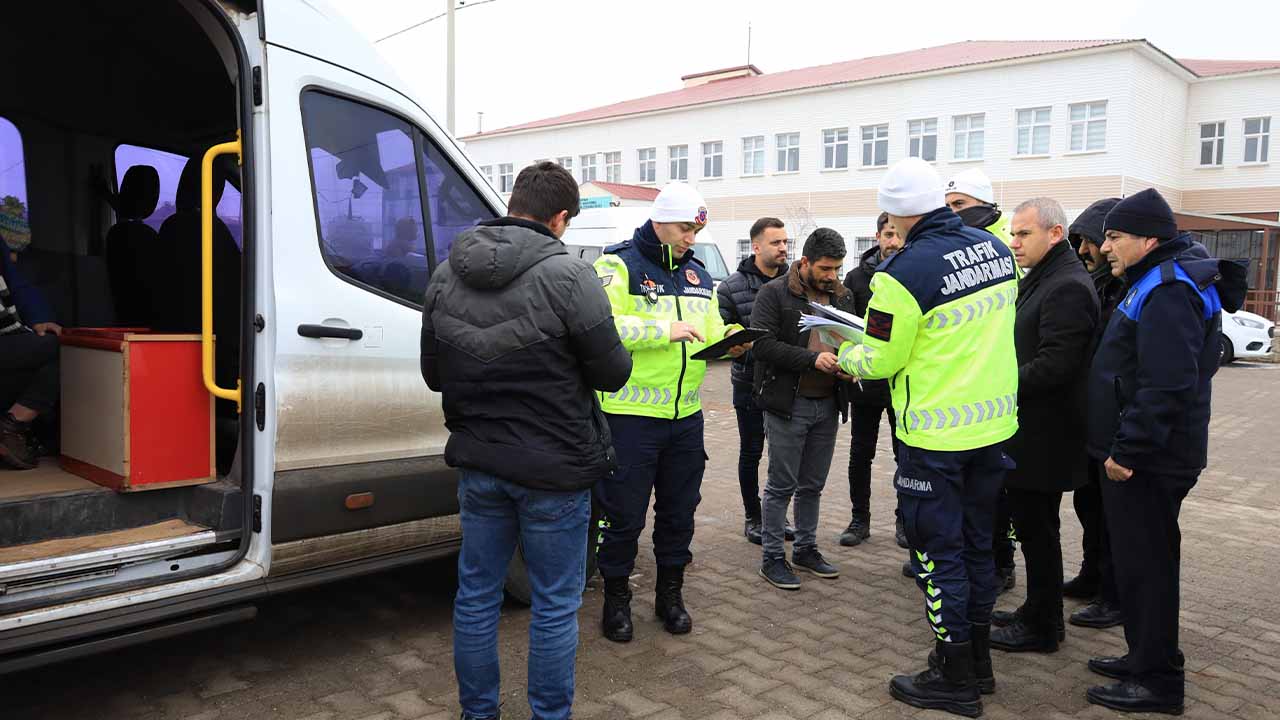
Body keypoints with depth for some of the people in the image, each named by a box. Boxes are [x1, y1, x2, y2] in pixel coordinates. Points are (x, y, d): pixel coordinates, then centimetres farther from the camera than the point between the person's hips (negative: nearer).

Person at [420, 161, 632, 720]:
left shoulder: (445, 276, 1)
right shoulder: (568, 276, -18)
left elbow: (433, 373, 9)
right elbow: (612, 372, -11)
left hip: (478, 463, 6)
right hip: (553, 469, -5)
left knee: (476, 594, 18)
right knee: (555, 605, 10)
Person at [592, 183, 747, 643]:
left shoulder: (697, 275, 14)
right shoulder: (619, 266, -8)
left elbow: (710, 332, 21)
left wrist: (728, 338, -2)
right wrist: (666, 330, -26)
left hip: (686, 416, 6)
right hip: (631, 416, -6)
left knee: (679, 510, 16)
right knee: (624, 515, 4)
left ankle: (670, 594, 33)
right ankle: (616, 600, 23)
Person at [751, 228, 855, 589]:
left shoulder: (843, 296, 11)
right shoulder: (775, 293, -7)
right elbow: (762, 344, -17)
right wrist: (812, 359, -23)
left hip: (828, 404, 6)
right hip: (787, 404, -6)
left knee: (812, 485, 16)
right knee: (781, 485, 2)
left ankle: (806, 549, 30)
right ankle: (773, 558, 13)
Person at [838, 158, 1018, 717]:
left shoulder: (903, 272, -20)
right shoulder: (996, 249, 2)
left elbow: (880, 360, -12)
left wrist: (846, 356, 8)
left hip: (936, 437, -7)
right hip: (995, 423, 7)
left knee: (939, 550, 6)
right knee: (977, 542, 19)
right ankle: (979, 658, 33)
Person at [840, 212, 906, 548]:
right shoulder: (857, 277, 1)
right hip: (865, 380, 1)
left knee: (906, 454, 11)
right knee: (860, 453, 10)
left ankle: (904, 519, 26)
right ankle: (860, 518, 24)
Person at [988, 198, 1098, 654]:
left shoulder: (1067, 287, -18)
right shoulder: (1039, 279, 15)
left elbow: (1054, 365, -25)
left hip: (1043, 434, -10)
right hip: (1026, 430, 10)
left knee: (1037, 529, 1)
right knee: (1032, 525, 18)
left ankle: (1042, 628, 15)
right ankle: (1037, 611, 32)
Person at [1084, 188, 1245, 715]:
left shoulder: (1168, 292, -19)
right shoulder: (1159, 282, 15)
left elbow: (1166, 386, -27)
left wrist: (1128, 450, -23)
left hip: (1147, 461, -10)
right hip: (1139, 455, 10)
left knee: (1144, 564, -1)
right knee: (1139, 559, 18)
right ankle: (1146, 658, 31)